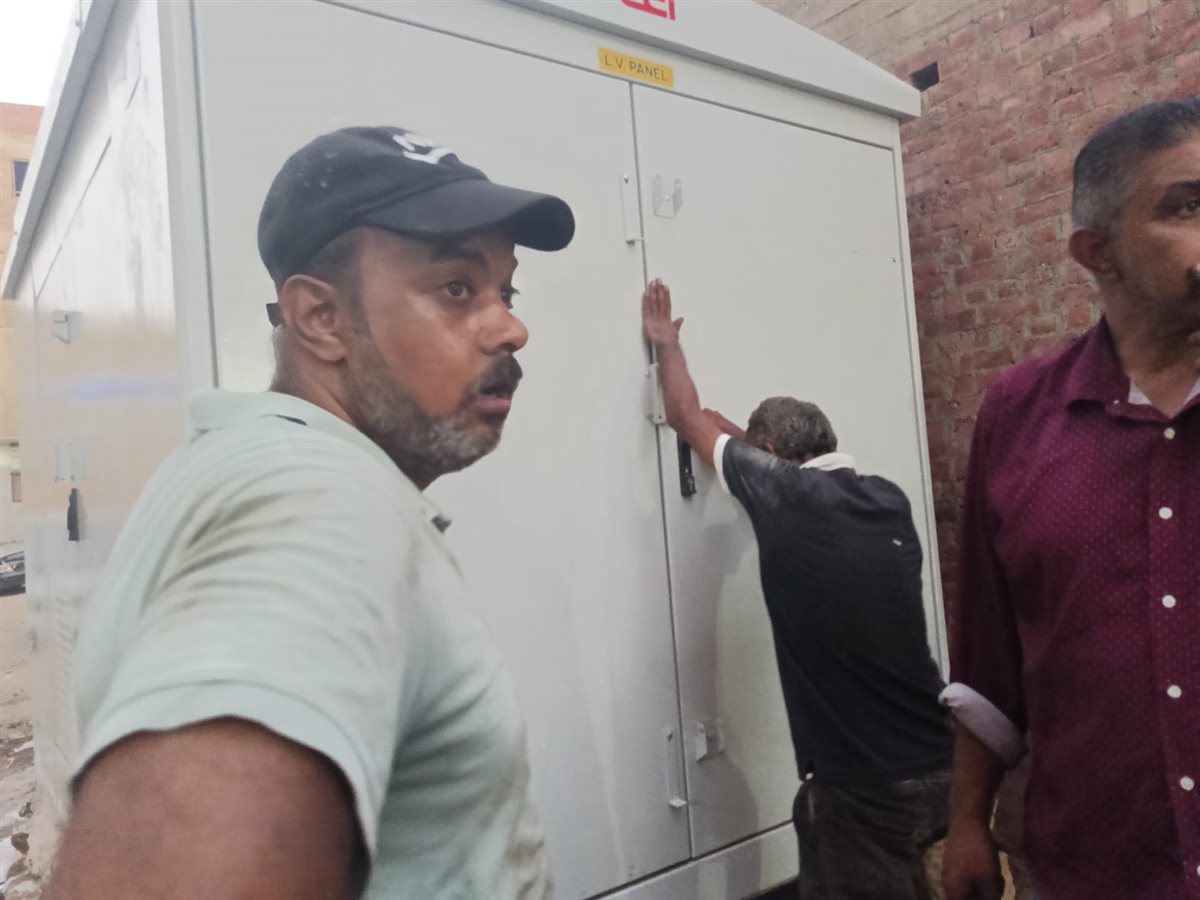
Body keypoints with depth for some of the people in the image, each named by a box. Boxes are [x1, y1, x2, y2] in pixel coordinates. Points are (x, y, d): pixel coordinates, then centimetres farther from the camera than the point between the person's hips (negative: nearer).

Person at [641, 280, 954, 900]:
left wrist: (666, 342, 16)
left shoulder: (788, 493, -14)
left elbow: (686, 419, 1)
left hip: (865, 788, -6)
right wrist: (739, 432, 31)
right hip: (937, 768, 7)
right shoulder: (887, 499, 3)